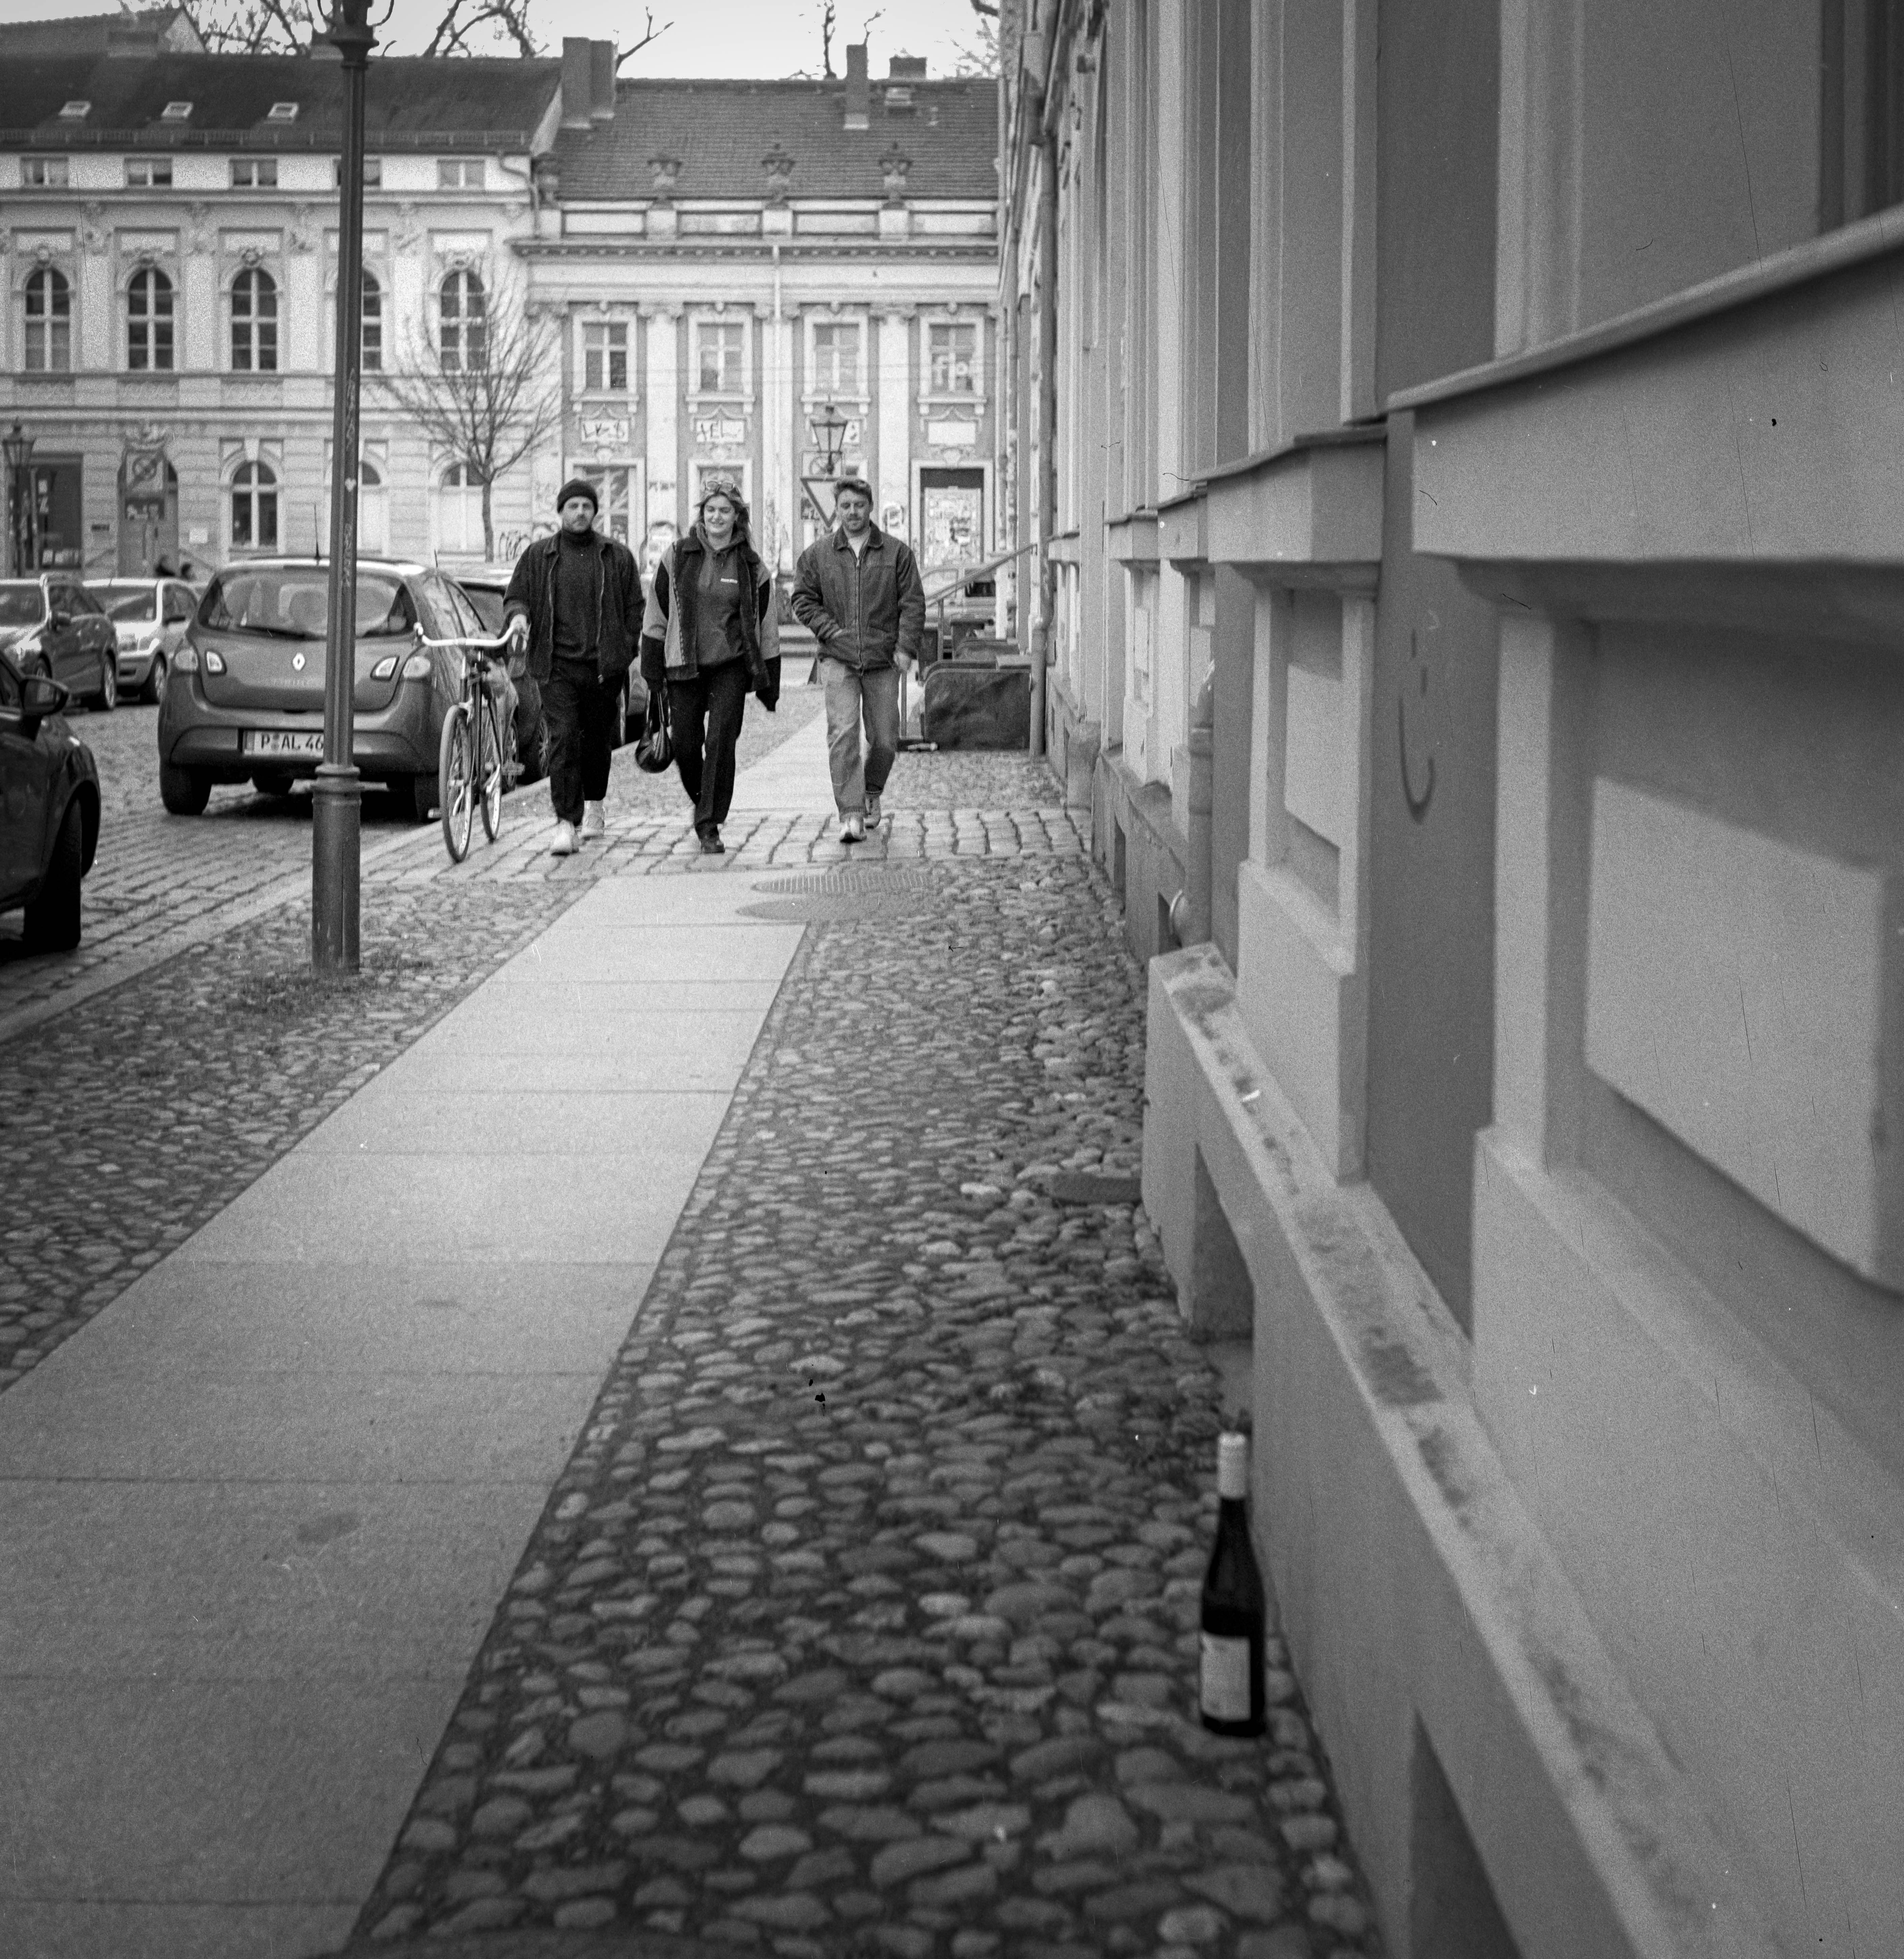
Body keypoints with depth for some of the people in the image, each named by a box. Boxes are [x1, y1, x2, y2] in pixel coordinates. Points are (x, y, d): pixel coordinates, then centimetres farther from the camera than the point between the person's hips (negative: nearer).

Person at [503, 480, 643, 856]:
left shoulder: (617, 556, 8)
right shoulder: (538, 556, 8)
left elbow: (635, 608, 9)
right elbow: (514, 596, 12)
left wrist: (625, 652, -1)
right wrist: (518, 614, -11)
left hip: (604, 666, 1)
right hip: (557, 666, -1)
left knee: (598, 739, 11)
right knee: (563, 739, -11)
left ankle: (594, 805, 35)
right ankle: (566, 823, -13)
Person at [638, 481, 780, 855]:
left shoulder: (751, 565, 4)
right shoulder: (677, 557, 2)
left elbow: (765, 627, 9)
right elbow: (656, 616, 6)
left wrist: (768, 683, 7)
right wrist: (652, 670, 2)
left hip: (731, 666, -1)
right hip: (684, 666, 1)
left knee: (721, 743, -9)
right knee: (685, 747, 3)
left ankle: (710, 828, -4)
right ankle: (703, 805, 30)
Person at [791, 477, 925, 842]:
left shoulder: (897, 552, 4)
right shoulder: (817, 555, 7)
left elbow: (913, 603, 2)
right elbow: (803, 600, 10)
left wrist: (906, 647, -8)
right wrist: (829, 630, -3)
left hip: (883, 661, 1)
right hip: (838, 659, -1)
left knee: (884, 739, 6)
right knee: (843, 733, -15)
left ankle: (872, 792, 35)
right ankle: (851, 815, -17)